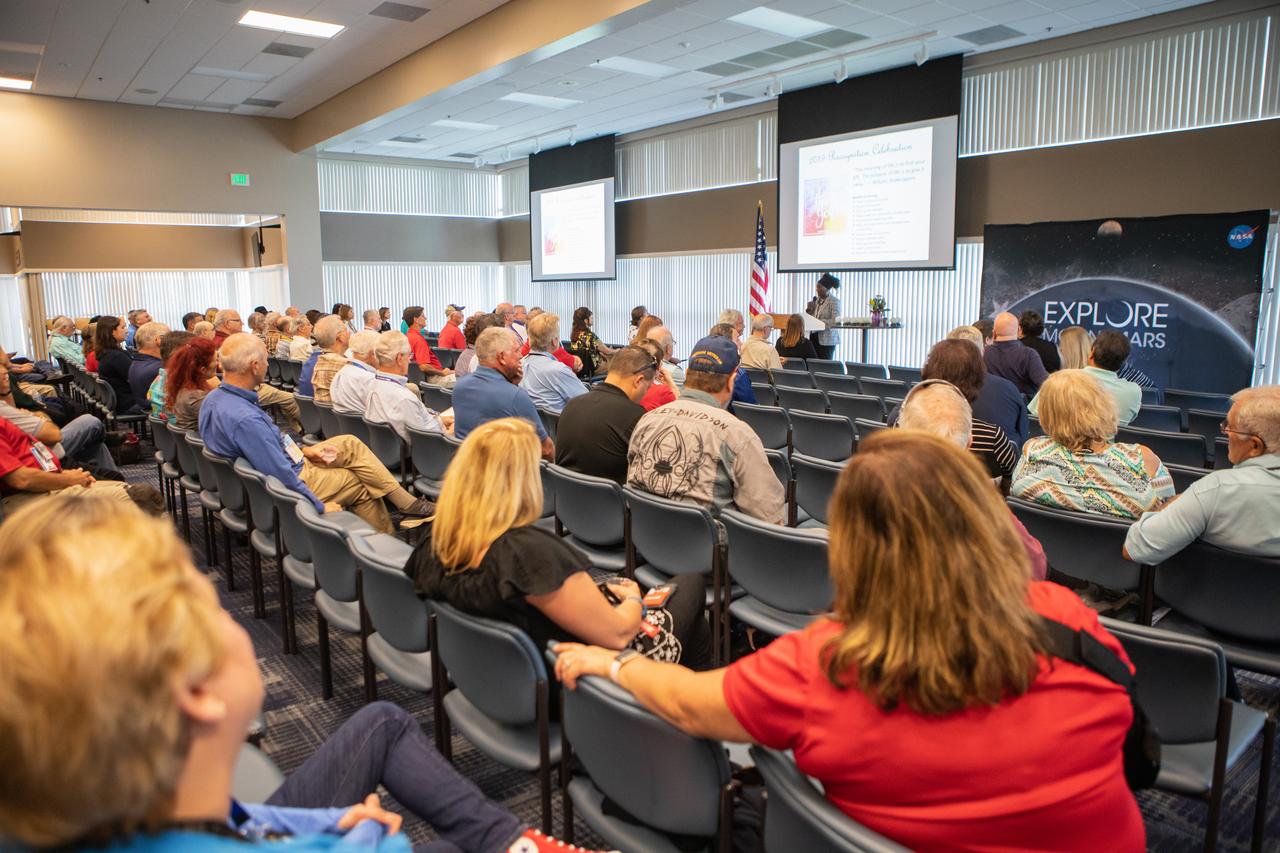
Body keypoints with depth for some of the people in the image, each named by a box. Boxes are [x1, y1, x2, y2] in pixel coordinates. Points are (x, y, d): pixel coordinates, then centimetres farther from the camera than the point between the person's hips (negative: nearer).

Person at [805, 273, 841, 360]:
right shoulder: (815, 300, 14)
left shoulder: (834, 301, -5)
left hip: (826, 340, -5)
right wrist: (808, 310, -1)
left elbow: (835, 321, -15)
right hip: (813, 338, 5)